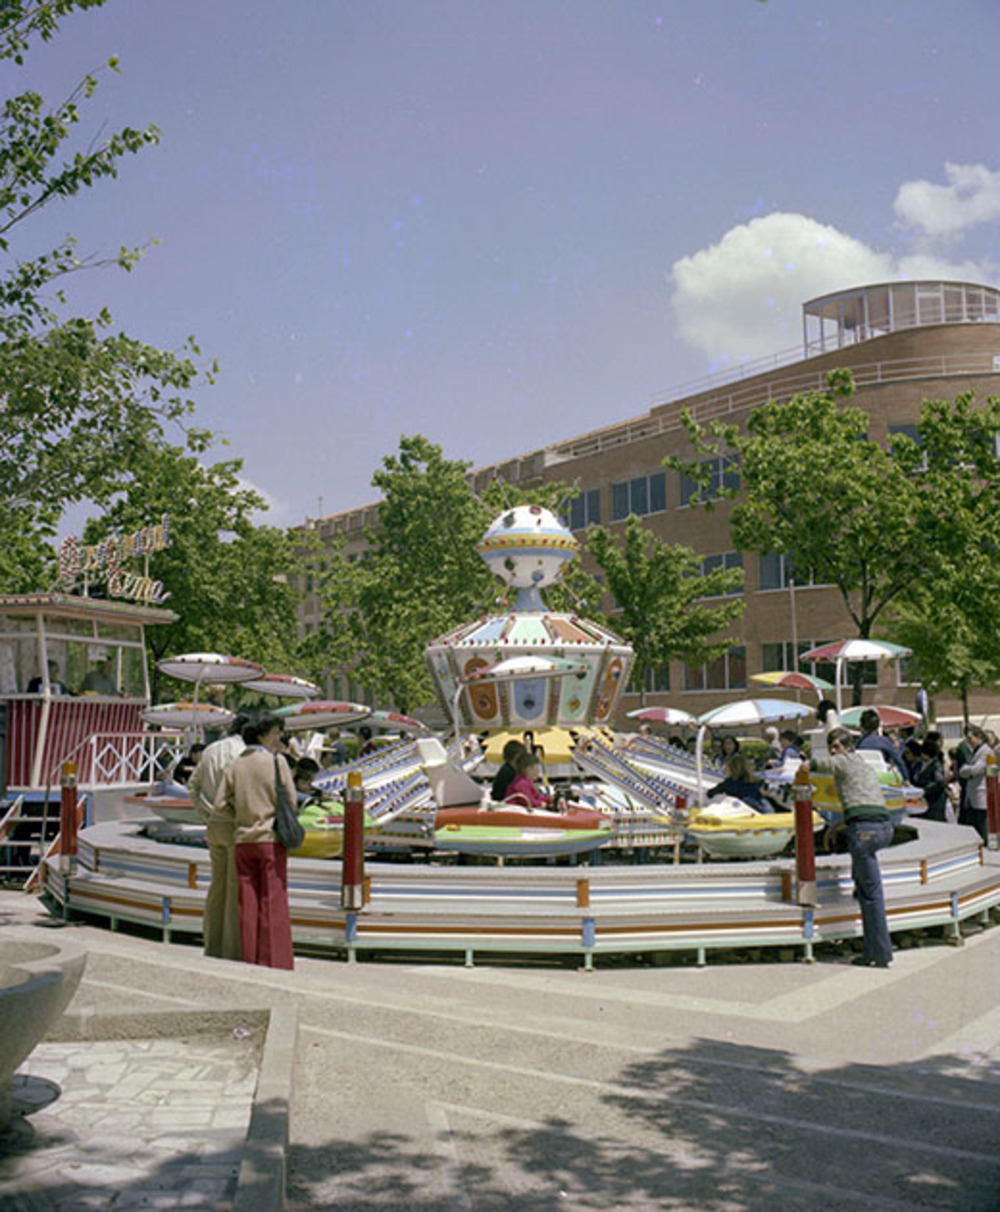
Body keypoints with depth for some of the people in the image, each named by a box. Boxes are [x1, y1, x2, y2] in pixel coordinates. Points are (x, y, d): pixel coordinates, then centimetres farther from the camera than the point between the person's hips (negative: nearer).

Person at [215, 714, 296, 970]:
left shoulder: (236, 764, 6)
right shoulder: (276, 761, -7)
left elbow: (221, 805, 4)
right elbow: (290, 801, -7)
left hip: (243, 840, 5)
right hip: (271, 838, -4)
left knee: (248, 903, 8)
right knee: (273, 901, 0)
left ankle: (250, 962, 12)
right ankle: (274, 961, 0)